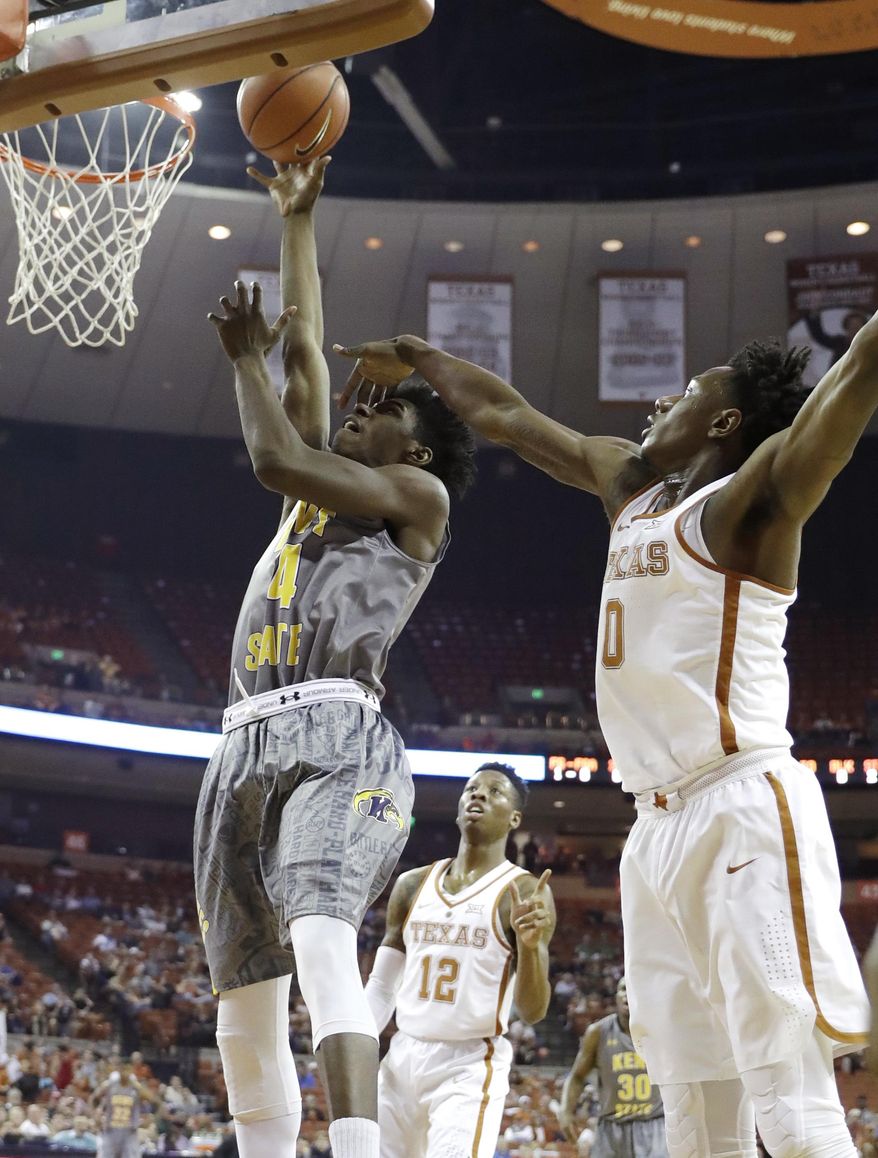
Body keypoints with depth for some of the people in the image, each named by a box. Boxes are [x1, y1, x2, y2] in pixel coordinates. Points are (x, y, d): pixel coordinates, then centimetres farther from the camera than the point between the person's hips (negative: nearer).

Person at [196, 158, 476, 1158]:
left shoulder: (418, 498, 9)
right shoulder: (321, 490, 28)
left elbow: (276, 458, -4)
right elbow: (305, 354, 32)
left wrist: (243, 359, 12)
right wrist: (296, 219, 37)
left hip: (337, 738, -8)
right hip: (246, 741, 8)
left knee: (321, 943, -30)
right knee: (244, 1001, 5)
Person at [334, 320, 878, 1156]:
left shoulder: (751, 499, -3)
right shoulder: (629, 484, 19)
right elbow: (506, 415, 32)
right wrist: (415, 357, 42)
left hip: (744, 813, -8)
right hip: (657, 828, 8)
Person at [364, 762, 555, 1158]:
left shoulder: (524, 891, -6)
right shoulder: (413, 885, 9)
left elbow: (533, 1011, -11)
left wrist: (530, 945, -29)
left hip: (469, 1066, -5)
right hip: (401, 1059, 6)